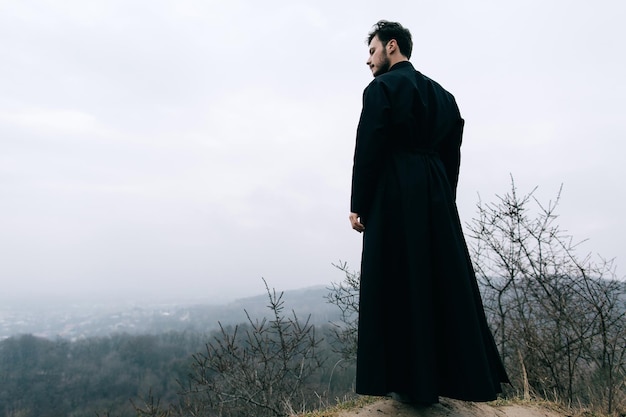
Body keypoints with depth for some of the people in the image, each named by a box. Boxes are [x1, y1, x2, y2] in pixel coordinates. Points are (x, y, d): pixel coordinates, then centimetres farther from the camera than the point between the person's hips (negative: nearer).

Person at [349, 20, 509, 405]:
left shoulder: (381, 87, -3)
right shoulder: (441, 93, 19)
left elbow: (369, 150, -11)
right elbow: (452, 153, 16)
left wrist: (358, 205, -7)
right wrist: (443, 199, 18)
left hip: (395, 198, -7)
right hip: (436, 197, 7)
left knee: (402, 285, -1)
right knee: (448, 281, 10)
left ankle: (414, 381, 5)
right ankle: (469, 374, 18)